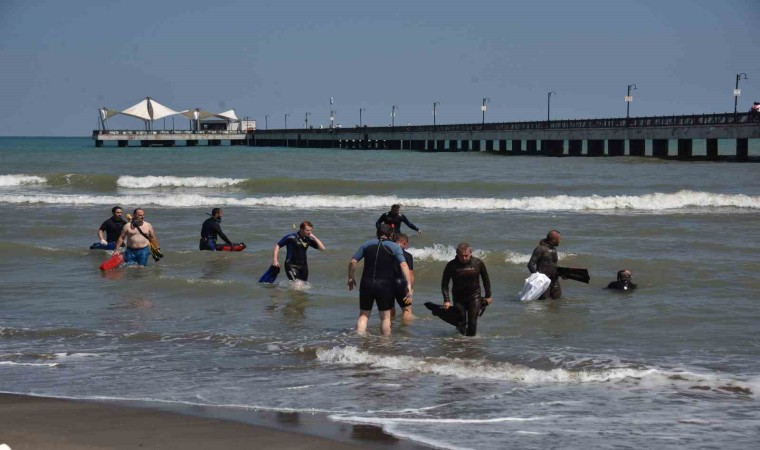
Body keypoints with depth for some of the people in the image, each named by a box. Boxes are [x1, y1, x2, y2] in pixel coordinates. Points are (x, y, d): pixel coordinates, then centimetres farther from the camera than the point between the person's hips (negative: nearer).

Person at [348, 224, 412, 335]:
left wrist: (350, 278, 15)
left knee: (363, 314, 11)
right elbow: (403, 265, -13)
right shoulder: (394, 247, -1)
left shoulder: (367, 244, 7)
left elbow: (353, 262, 3)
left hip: (366, 284, 2)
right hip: (385, 286, -2)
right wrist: (409, 285, -16)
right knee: (385, 317, 9)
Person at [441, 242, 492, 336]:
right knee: (461, 323, 0)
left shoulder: (478, 263, -9)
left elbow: (486, 279, 6)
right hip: (458, 298, 0)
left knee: (472, 322, -4)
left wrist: (488, 296, 9)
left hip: (474, 297, 0)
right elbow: (444, 284, -9)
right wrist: (446, 300, -18)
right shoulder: (451, 265, -13)